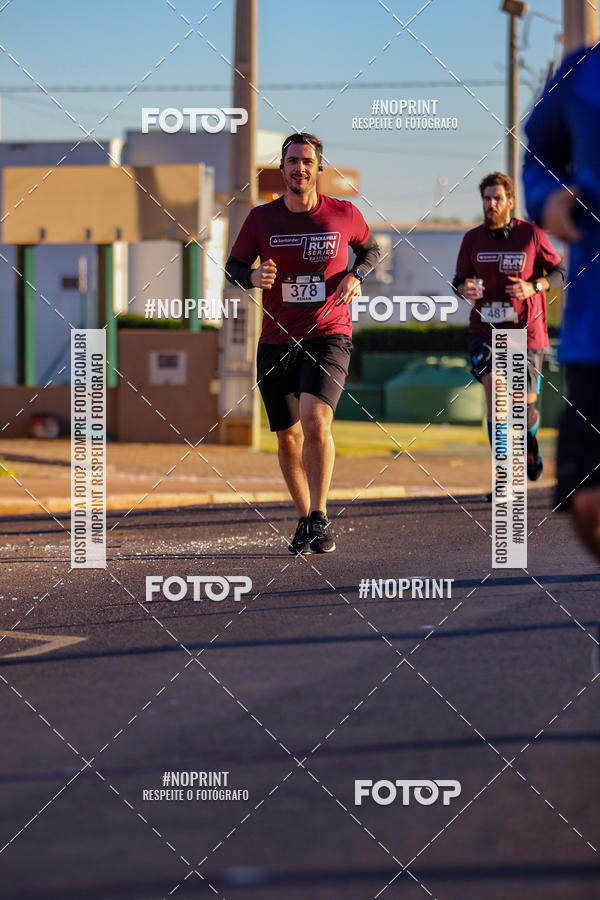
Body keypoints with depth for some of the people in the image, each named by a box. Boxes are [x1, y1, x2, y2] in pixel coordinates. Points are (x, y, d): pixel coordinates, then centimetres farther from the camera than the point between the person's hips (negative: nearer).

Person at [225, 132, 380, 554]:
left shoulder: (344, 214, 0)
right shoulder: (261, 218, 1)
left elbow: (371, 247, 19)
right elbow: (234, 266, 11)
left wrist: (356, 275, -2)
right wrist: (253, 276, -11)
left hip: (329, 335, -3)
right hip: (276, 341, 3)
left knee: (315, 419, -24)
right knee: (288, 435, 9)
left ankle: (320, 516, -15)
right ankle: (304, 519, 27)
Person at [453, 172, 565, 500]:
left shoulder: (532, 234, -4)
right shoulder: (472, 239, 2)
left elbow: (559, 270, 4)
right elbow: (460, 279, 12)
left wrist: (534, 286, -15)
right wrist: (464, 289, -12)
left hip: (526, 330, -1)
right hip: (485, 329, 1)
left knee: (524, 405, 3)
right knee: (494, 387, -21)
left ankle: (530, 440, 42)